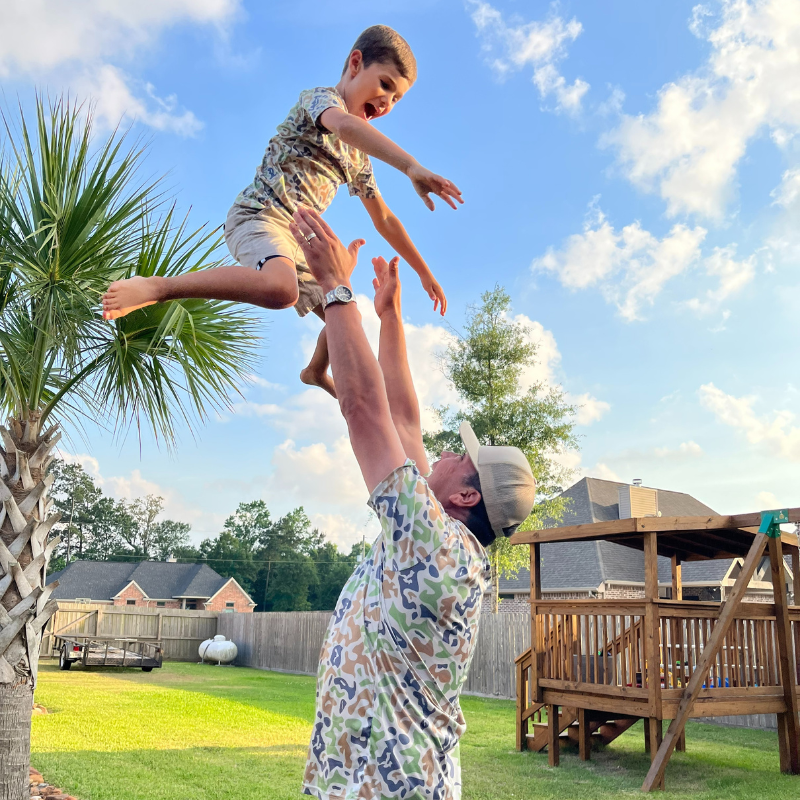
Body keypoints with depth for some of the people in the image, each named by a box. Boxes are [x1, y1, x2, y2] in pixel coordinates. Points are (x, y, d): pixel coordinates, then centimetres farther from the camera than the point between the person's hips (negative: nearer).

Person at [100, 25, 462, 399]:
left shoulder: (358, 156, 19)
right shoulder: (320, 97, -4)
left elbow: (385, 221, 26)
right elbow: (345, 125, -30)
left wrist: (424, 272, 24)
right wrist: (412, 167, -43)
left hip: (297, 241, 9)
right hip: (259, 216, -9)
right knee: (280, 289, -40)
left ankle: (317, 371, 47)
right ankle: (158, 287, -27)